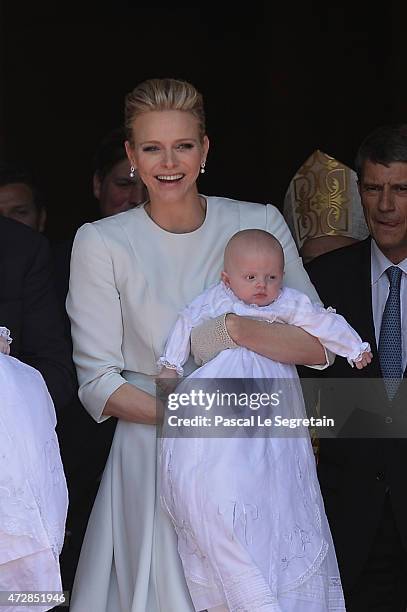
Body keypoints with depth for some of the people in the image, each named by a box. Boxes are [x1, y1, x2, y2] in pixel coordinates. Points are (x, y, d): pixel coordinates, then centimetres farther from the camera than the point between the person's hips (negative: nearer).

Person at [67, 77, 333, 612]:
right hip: (153, 458, -1)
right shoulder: (102, 243, -4)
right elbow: (97, 384, -5)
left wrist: (232, 328, -21)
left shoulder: (260, 224, 0)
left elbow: (320, 346, -5)